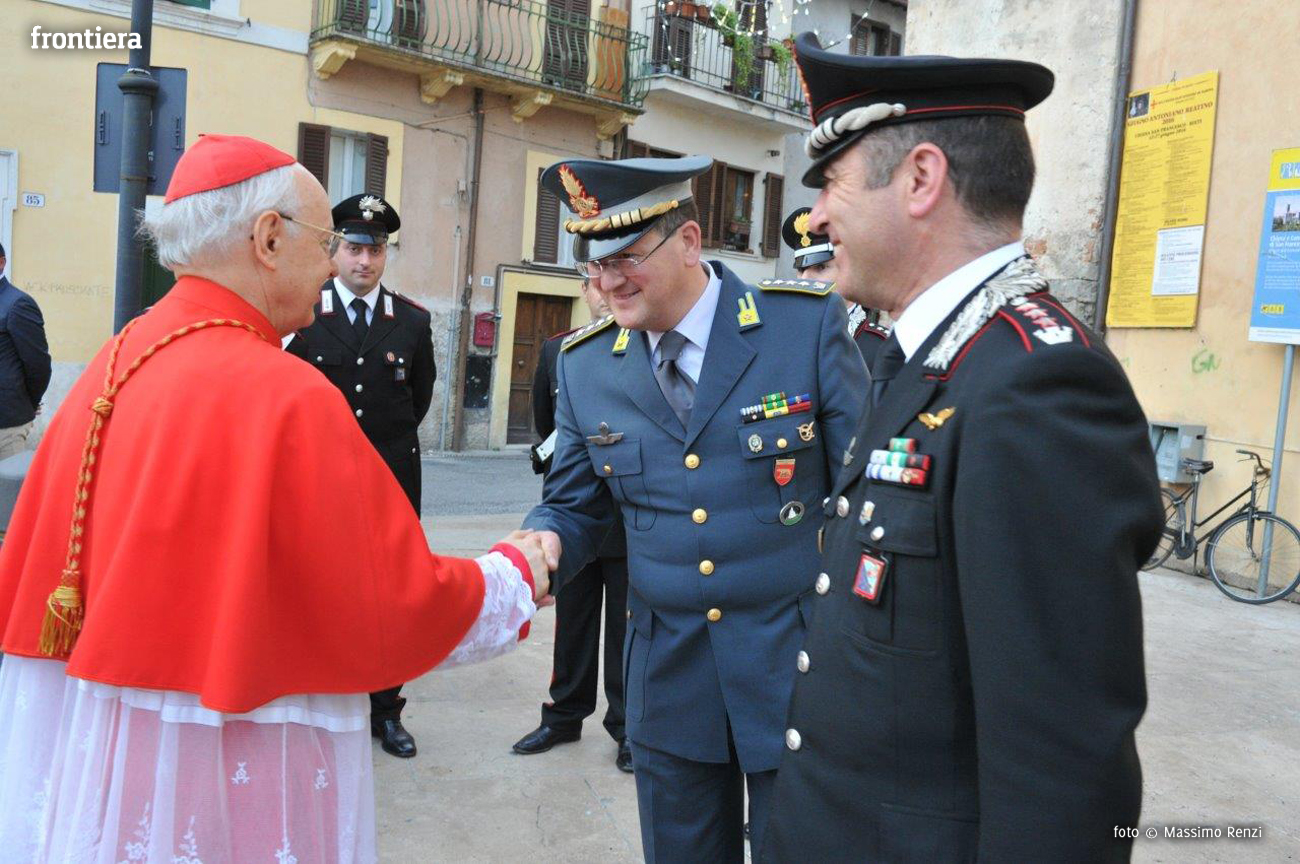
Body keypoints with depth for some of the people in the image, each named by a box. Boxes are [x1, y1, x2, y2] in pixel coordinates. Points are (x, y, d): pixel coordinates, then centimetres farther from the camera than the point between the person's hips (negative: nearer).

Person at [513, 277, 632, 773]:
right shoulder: (556, 351, 6)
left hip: (632, 518, -3)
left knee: (627, 627, 7)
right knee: (572, 623, 15)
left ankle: (627, 727, 21)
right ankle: (565, 717, 30)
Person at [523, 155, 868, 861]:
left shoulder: (808, 322, -10)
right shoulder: (584, 363, 1)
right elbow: (574, 506, 8)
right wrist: (543, 546, -15)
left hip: (796, 668, -3)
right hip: (667, 679, 3)